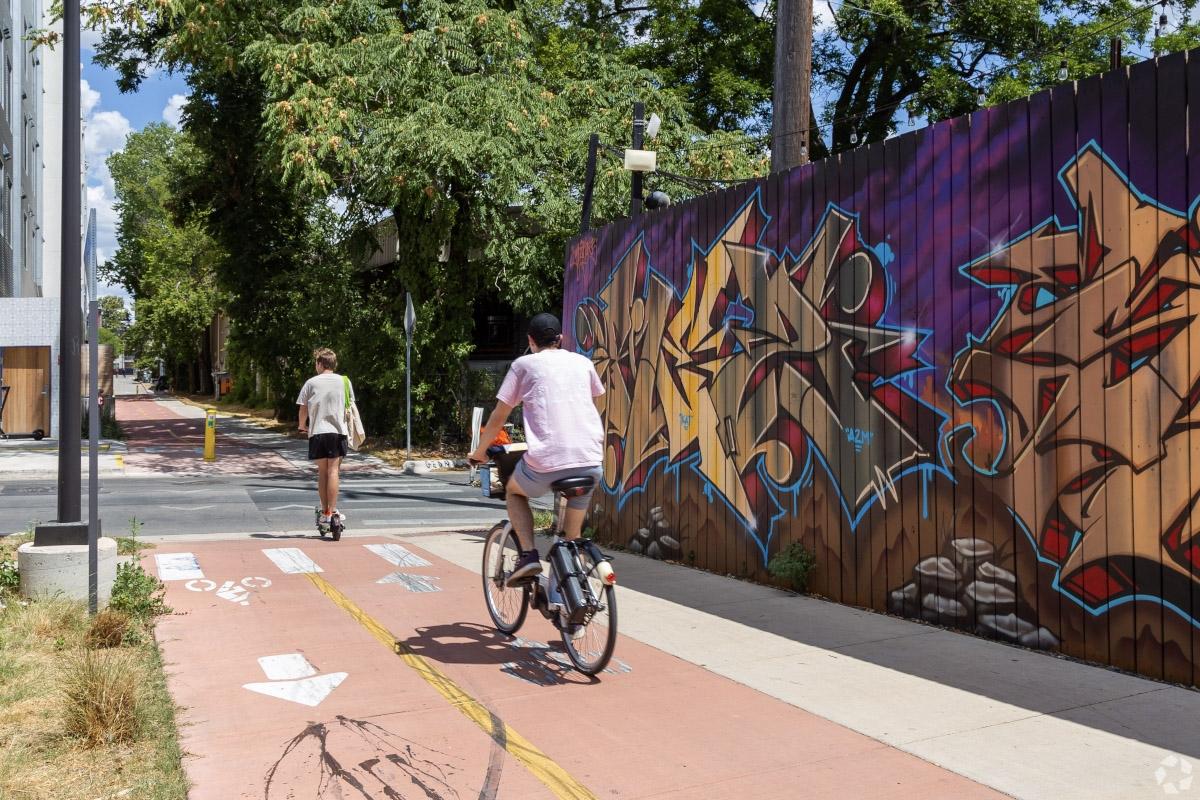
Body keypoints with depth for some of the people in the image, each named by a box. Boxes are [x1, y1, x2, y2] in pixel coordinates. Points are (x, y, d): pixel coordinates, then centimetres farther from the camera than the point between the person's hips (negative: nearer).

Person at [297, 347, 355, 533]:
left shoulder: (311, 382, 2)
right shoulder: (344, 381, 4)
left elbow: (303, 409, 6)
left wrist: (302, 426, 24)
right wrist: (350, 430, 19)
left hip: (317, 432, 0)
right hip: (338, 431, 0)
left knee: (322, 471, 9)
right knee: (333, 470, -1)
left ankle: (324, 512, 14)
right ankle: (332, 512, -5)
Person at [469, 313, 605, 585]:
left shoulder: (524, 364, 9)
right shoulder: (583, 363, 18)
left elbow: (498, 417, 11)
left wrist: (480, 452, 27)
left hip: (546, 463, -3)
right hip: (591, 462, 3)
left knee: (514, 491, 28)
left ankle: (528, 555, 11)